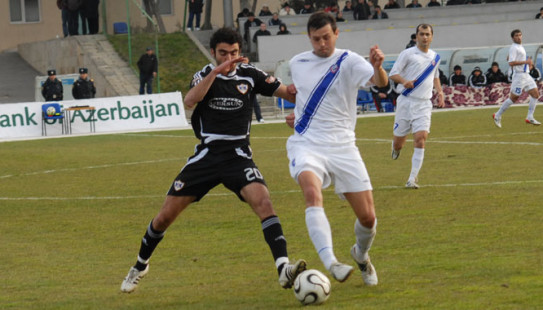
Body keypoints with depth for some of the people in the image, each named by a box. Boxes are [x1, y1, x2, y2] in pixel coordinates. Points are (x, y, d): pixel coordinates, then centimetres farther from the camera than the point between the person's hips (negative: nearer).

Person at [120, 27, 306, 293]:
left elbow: (291, 94, 1)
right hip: (206, 156, 1)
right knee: (166, 215, 4)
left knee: (263, 202, -27)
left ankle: (284, 269, -33)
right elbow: (189, 101, -23)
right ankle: (140, 267, 28)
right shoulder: (206, 74, -1)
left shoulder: (249, 75, 0)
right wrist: (217, 71, -32)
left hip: (238, 156, -1)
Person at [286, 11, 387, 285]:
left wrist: (378, 67, -47)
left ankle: (361, 255, 34)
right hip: (307, 145, 1)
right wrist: (297, 114, 13)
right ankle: (330, 263, -42)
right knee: (312, 193, -31)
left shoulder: (348, 62, -5)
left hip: (342, 147, -1)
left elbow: (380, 82, -25)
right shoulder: (297, 63, 8)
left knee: (367, 217, -1)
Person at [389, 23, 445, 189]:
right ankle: (396, 149, 43)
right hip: (406, 102, -2)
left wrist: (440, 92, 15)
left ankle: (412, 178, -14)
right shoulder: (407, 54, -2)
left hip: (424, 104, 2)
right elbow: (393, 74, -6)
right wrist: (404, 81, -25)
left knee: (421, 139, -15)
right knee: (399, 142, 4)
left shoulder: (435, 57, 13)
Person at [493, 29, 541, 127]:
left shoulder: (520, 47, 17)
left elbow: (509, 58, 30)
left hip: (526, 75, 9)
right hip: (519, 75, -9)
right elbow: (511, 63, -21)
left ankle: (530, 117, -1)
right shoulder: (514, 48, -12)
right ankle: (497, 116, 8)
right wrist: (525, 62, -20)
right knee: (513, 98, -4)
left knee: (535, 94, -2)